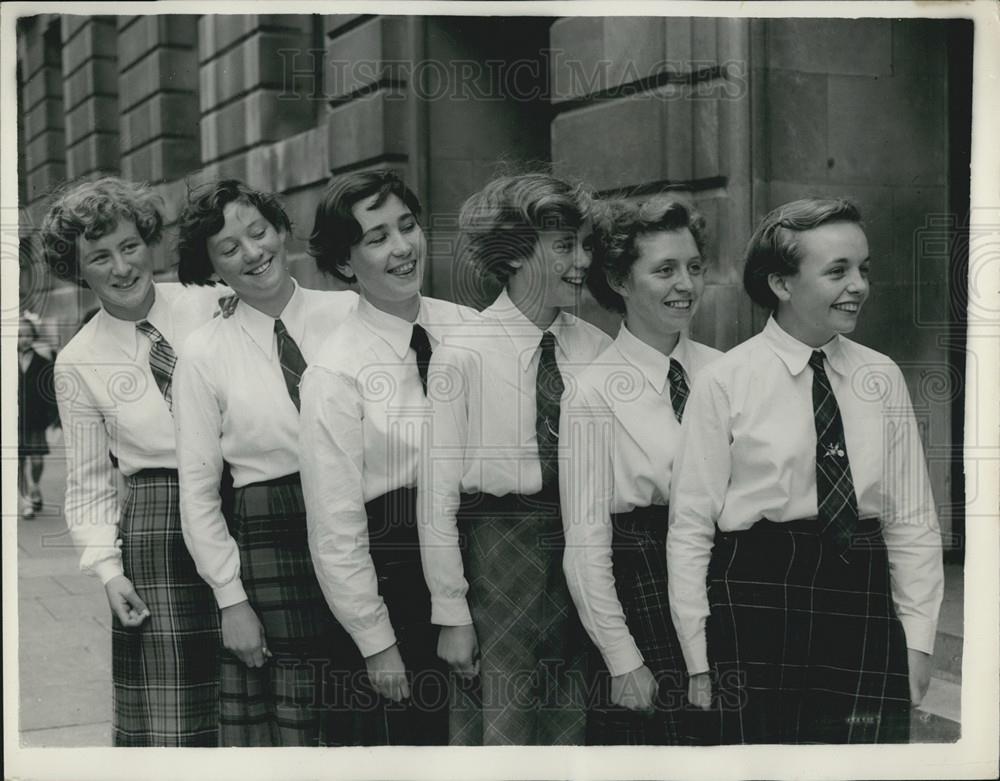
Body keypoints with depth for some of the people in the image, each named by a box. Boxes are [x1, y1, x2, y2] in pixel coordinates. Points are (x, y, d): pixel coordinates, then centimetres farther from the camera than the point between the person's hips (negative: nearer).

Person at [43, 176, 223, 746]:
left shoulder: (212, 305, 0)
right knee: (168, 716, 1)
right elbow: (89, 484, 6)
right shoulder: (79, 363, 2)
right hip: (157, 524, 0)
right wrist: (108, 567, -4)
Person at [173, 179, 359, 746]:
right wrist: (230, 598, -2)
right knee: (287, 724, 4)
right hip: (272, 544, -1)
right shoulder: (205, 353, 1)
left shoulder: (350, 312, 1)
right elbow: (198, 488, 2)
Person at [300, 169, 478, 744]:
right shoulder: (336, 374, -13)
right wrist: (376, 642, -9)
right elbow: (336, 529, -11)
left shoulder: (470, 328, 1)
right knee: (422, 730, 7)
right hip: (406, 583, -4)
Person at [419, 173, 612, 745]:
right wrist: (452, 615, -9)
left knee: (572, 729, 13)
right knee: (500, 731, 4)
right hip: (495, 553, -4)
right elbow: (437, 496, -8)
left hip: (582, 553, 4)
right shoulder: (462, 357, -10)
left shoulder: (597, 349, 2)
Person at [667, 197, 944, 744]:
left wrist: (918, 638, 2)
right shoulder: (725, 383, -4)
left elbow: (912, 520, 8)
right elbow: (691, 529, -4)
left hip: (865, 605, 3)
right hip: (756, 604, -3)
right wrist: (699, 657, -4)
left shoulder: (882, 378, 7)